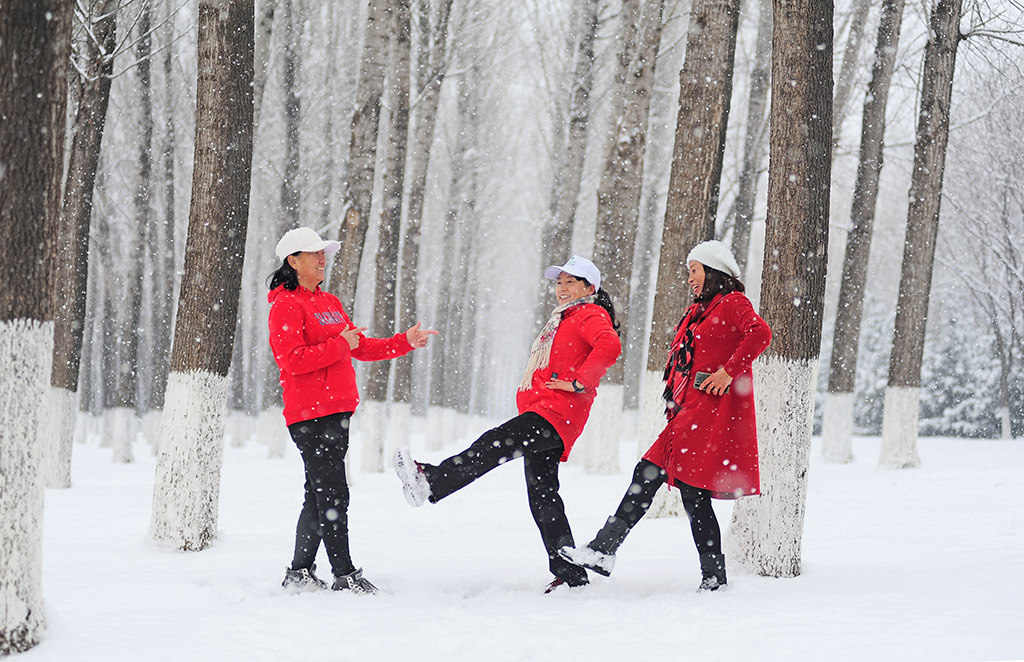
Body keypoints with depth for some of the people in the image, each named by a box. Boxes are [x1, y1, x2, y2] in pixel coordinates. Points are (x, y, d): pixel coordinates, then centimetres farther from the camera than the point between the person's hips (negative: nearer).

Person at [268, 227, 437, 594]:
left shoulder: (330, 302, 20)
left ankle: (300, 572, 18)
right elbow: (294, 360, -18)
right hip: (309, 415, -9)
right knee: (333, 495, -9)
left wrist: (404, 342, 13)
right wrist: (340, 345, -15)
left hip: (336, 412, 9)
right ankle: (345, 575, -5)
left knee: (319, 496, 11)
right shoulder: (286, 305, -8)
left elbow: (361, 347, 23)